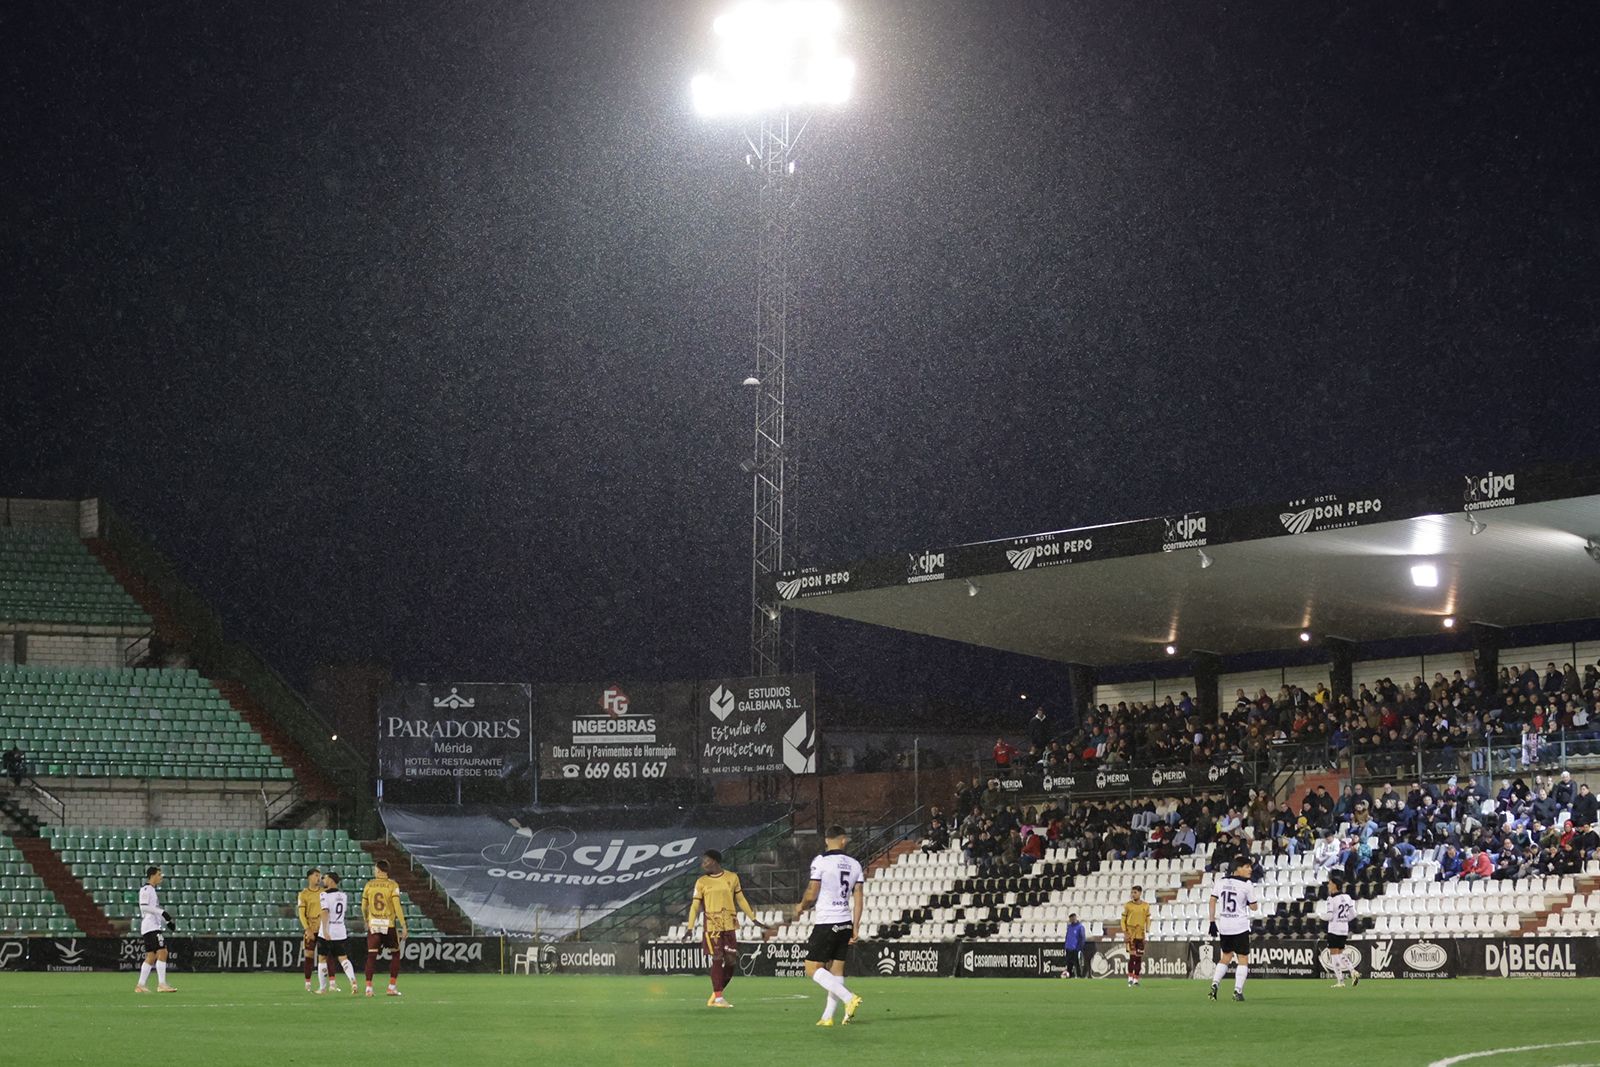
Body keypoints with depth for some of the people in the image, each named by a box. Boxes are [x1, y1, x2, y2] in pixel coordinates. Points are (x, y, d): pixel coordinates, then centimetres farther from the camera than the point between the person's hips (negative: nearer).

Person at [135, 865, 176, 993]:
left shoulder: (153, 890, 21)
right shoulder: (146, 889, -8)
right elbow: (144, 906, -18)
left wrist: (168, 921, 21)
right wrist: (163, 913, -20)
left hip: (155, 926, 10)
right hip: (150, 926, -10)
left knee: (151, 956, 8)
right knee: (162, 952, -16)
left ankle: (140, 986, 9)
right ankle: (161, 984, -20)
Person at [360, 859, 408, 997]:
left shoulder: (369, 885, 2)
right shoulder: (392, 885, -5)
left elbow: (364, 907, 9)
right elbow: (397, 907, -13)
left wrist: (366, 921, 27)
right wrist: (403, 926, -9)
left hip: (373, 925, 2)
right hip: (389, 925, -2)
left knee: (371, 956, 3)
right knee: (395, 954, 13)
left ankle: (369, 987, -5)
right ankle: (392, 987, 7)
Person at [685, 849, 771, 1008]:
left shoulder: (732, 878, 8)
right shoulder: (701, 882, 5)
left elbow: (741, 900, 16)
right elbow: (695, 906, 2)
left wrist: (754, 919, 14)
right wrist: (690, 928, -9)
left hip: (729, 925, 2)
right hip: (712, 926, -2)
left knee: (732, 962, 0)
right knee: (717, 959, -9)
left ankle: (716, 994, 16)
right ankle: (717, 998, -4)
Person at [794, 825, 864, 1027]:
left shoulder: (820, 861, -8)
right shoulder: (854, 864, 7)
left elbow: (811, 895, -8)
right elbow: (858, 898, 5)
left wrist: (801, 907, 13)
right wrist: (856, 927, 7)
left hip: (826, 922, -6)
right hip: (846, 922, 6)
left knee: (812, 969, -3)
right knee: (836, 969, 9)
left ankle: (849, 998, -18)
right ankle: (828, 1016, 8)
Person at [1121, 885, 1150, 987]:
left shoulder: (1146, 906, 6)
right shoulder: (1128, 905, 0)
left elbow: (1148, 920, 12)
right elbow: (1123, 920, 2)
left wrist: (1147, 931, 1)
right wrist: (1125, 933, -6)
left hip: (1141, 935, 3)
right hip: (1130, 935, -3)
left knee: (1139, 957, 3)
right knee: (1132, 956, -11)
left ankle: (1136, 979, 10)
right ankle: (1130, 978, -5)